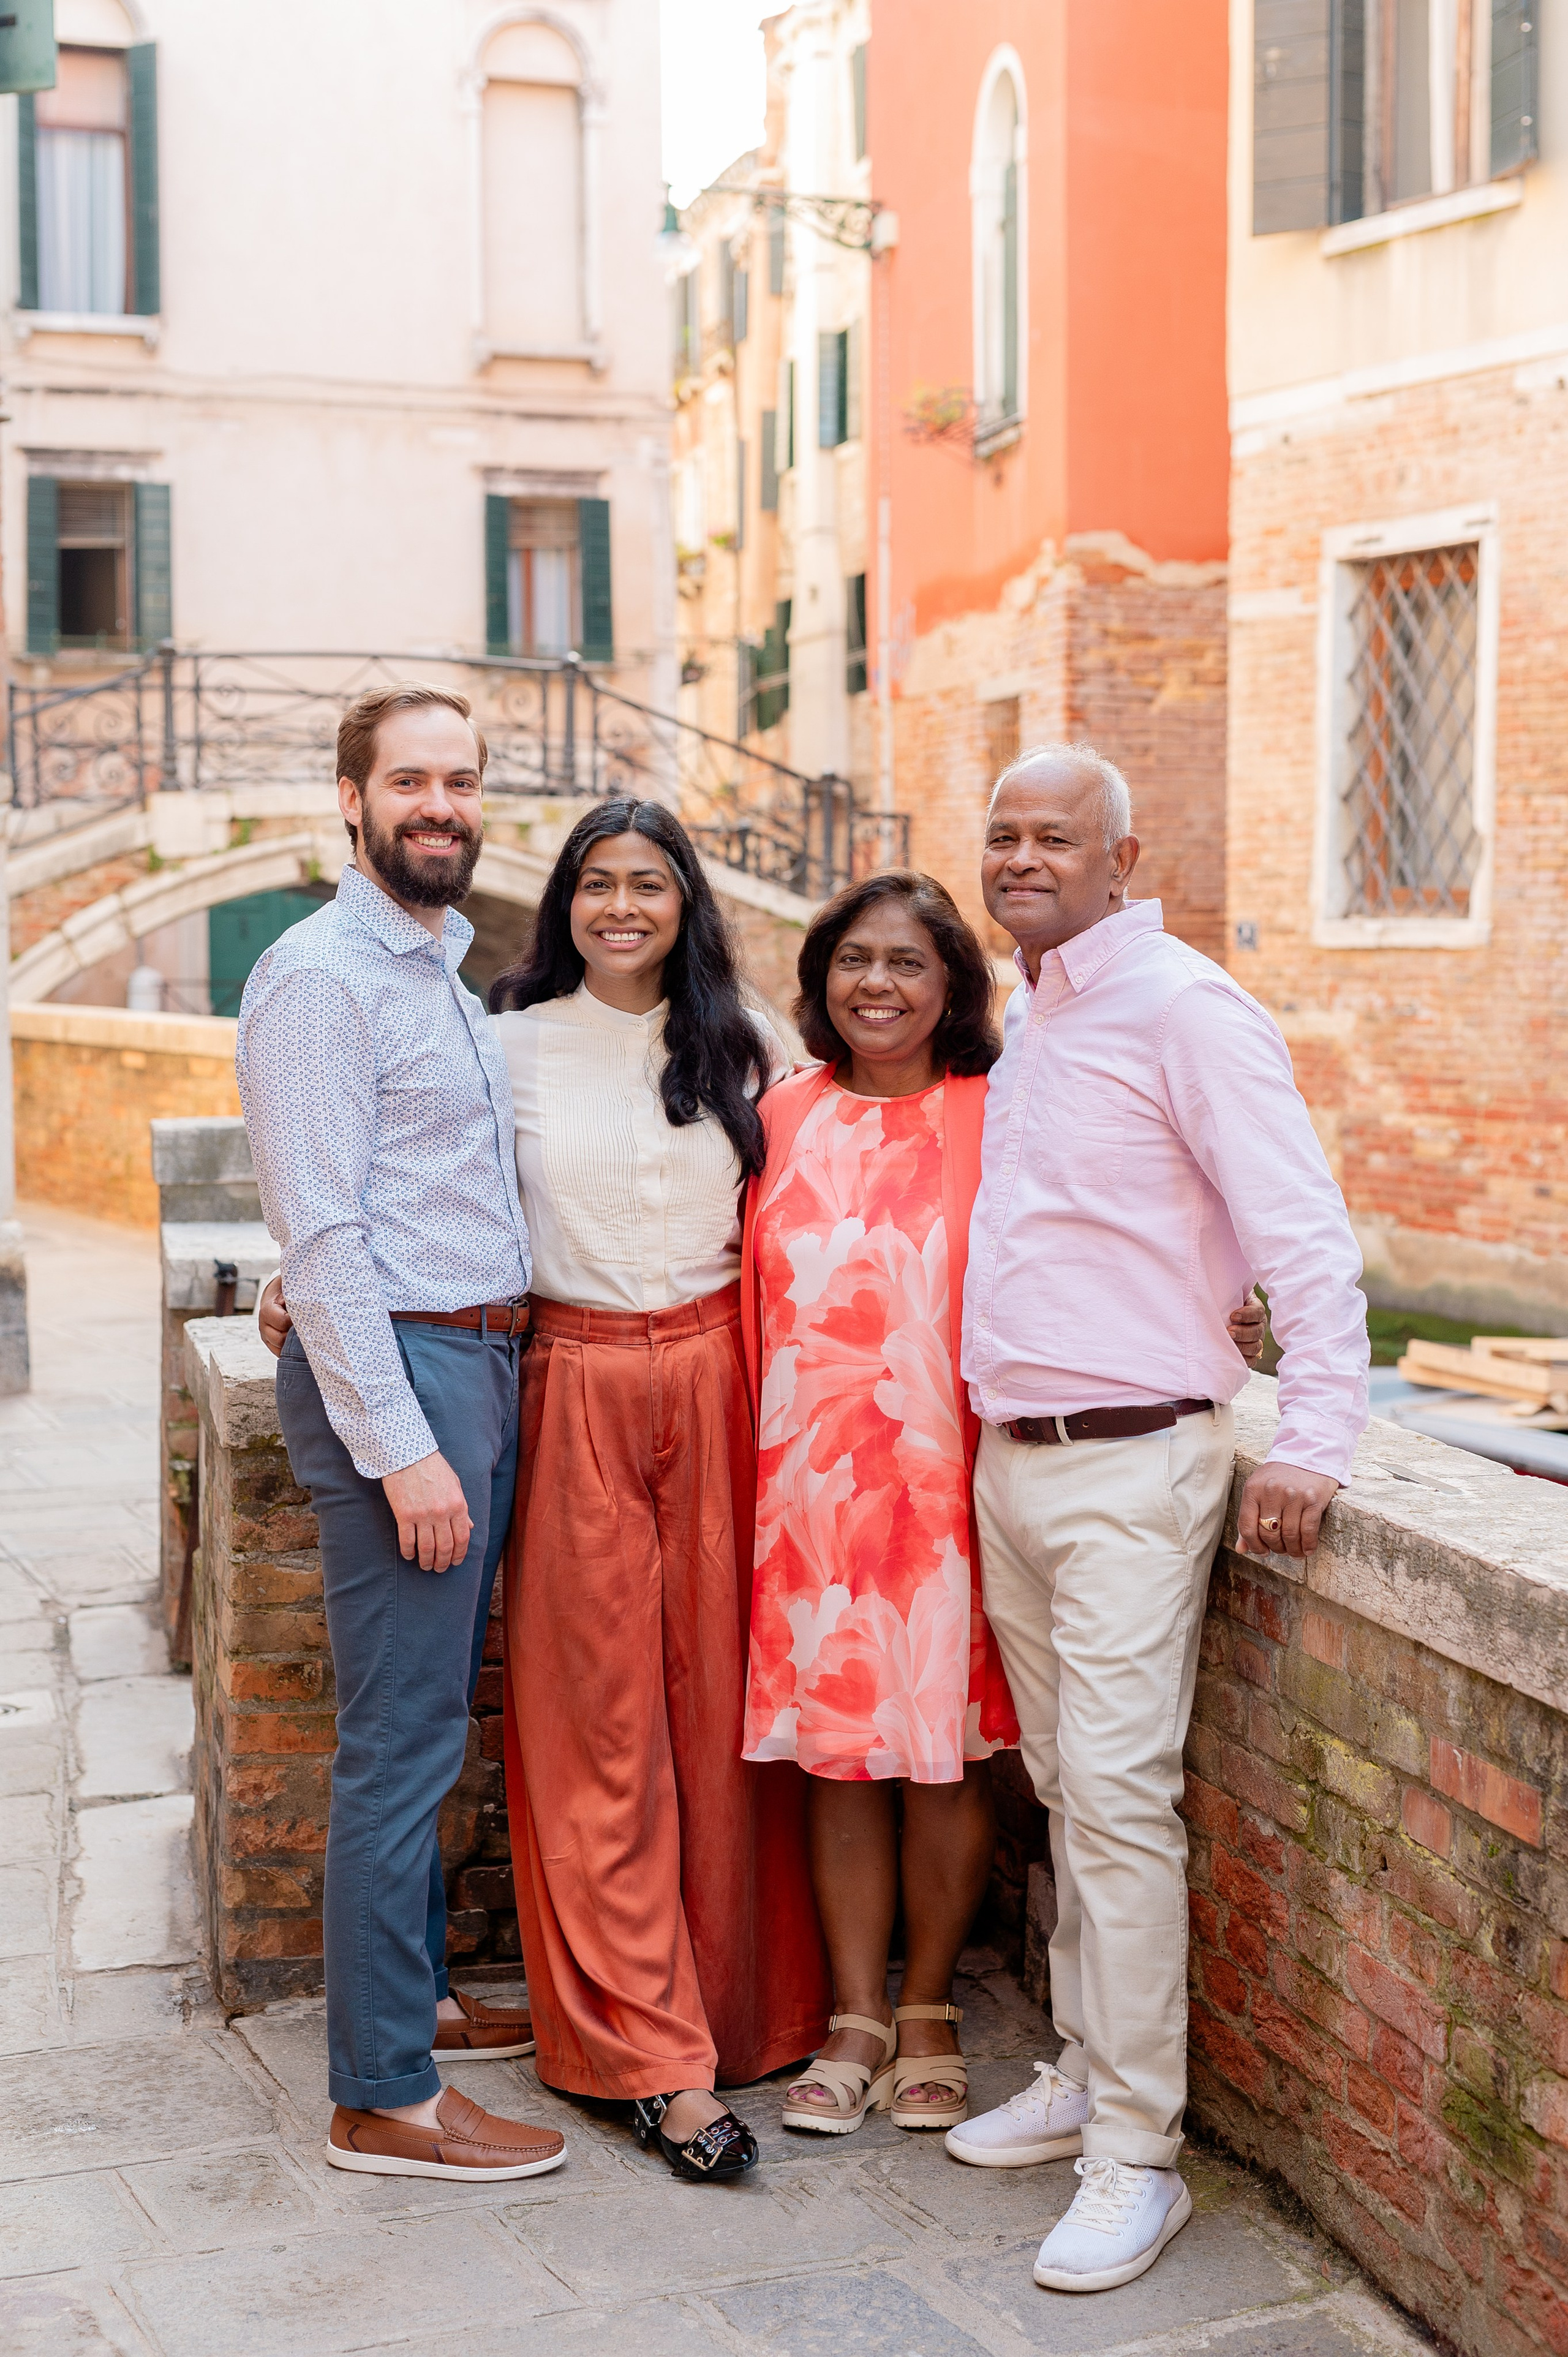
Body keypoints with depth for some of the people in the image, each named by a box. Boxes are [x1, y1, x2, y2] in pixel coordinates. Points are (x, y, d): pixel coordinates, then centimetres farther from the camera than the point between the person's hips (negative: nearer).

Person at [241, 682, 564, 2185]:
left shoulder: (445, 971, 17)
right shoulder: (322, 976, -12)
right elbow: (321, 1235, -18)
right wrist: (400, 1445, -21)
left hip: (480, 1365, 9)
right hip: (395, 1369, -9)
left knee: (431, 1719, 18)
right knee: (401, 1739, -5)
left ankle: (412, 1994, 32)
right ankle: (384, 2102, 4)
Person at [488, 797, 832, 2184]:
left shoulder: (746, 1050, 8)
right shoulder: (513, 1043, 4)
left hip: (717, 1382, 1)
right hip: (576, 1389, -1)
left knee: (721, 1698, 4)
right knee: (601, 1718, -1)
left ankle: (739, 2007, 18)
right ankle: (656, 2057, 3)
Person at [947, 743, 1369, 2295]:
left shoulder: (1181, 1007, -11)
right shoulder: (1023, 1019, 14)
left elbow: (1304, 1230, -16)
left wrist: (1314, 1439, -20)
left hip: (1131, 1467, -8)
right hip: (1009, 1461, 8)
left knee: (1119, 1799, -7)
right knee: (1062, 1788, 15)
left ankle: (1136, 2159, 2)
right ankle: (1086, 2072, 28)